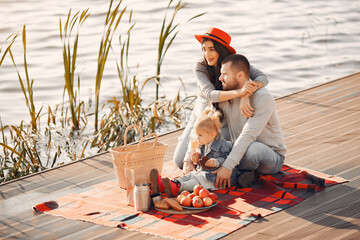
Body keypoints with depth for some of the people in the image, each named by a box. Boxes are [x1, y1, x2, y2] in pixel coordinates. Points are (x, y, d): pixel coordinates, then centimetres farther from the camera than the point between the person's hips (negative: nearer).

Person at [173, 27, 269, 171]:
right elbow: (210, 95, -35)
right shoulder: (200, 67, -19)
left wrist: (245, 96, -51)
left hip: (224, 124, -1)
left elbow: (262, 78, -30)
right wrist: (239, 92, -53)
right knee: (180, 161, -4)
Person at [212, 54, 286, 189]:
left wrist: (228, 166, -40)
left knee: (253, 148, -40)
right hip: (240, 151, 6)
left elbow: (249, 135, -32)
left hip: (272, 157, -6)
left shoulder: (263, 97, -23)